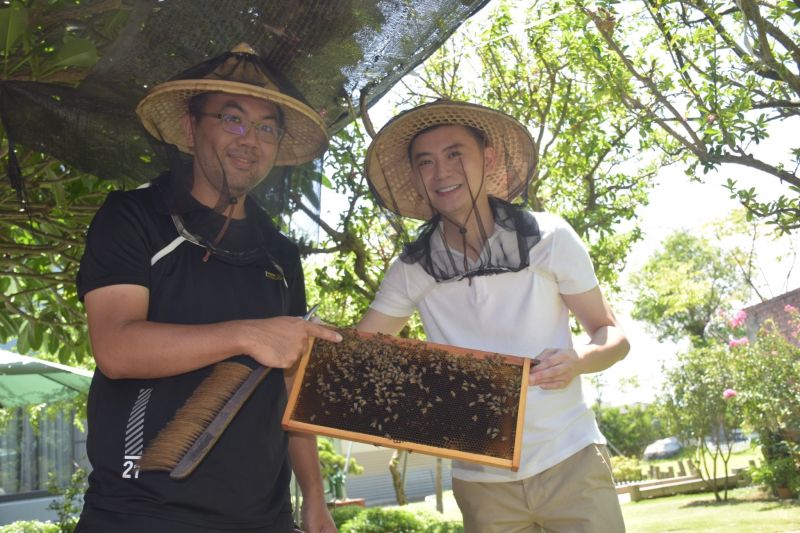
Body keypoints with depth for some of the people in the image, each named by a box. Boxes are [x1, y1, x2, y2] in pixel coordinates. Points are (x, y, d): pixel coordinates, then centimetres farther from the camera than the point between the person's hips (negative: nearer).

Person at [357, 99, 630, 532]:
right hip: (481, 480, 2)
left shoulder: (549, 238, -8)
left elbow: (611, 334, -1)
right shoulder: (412, 269, -3)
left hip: (570, 462, -1)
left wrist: (579, 360, -23)